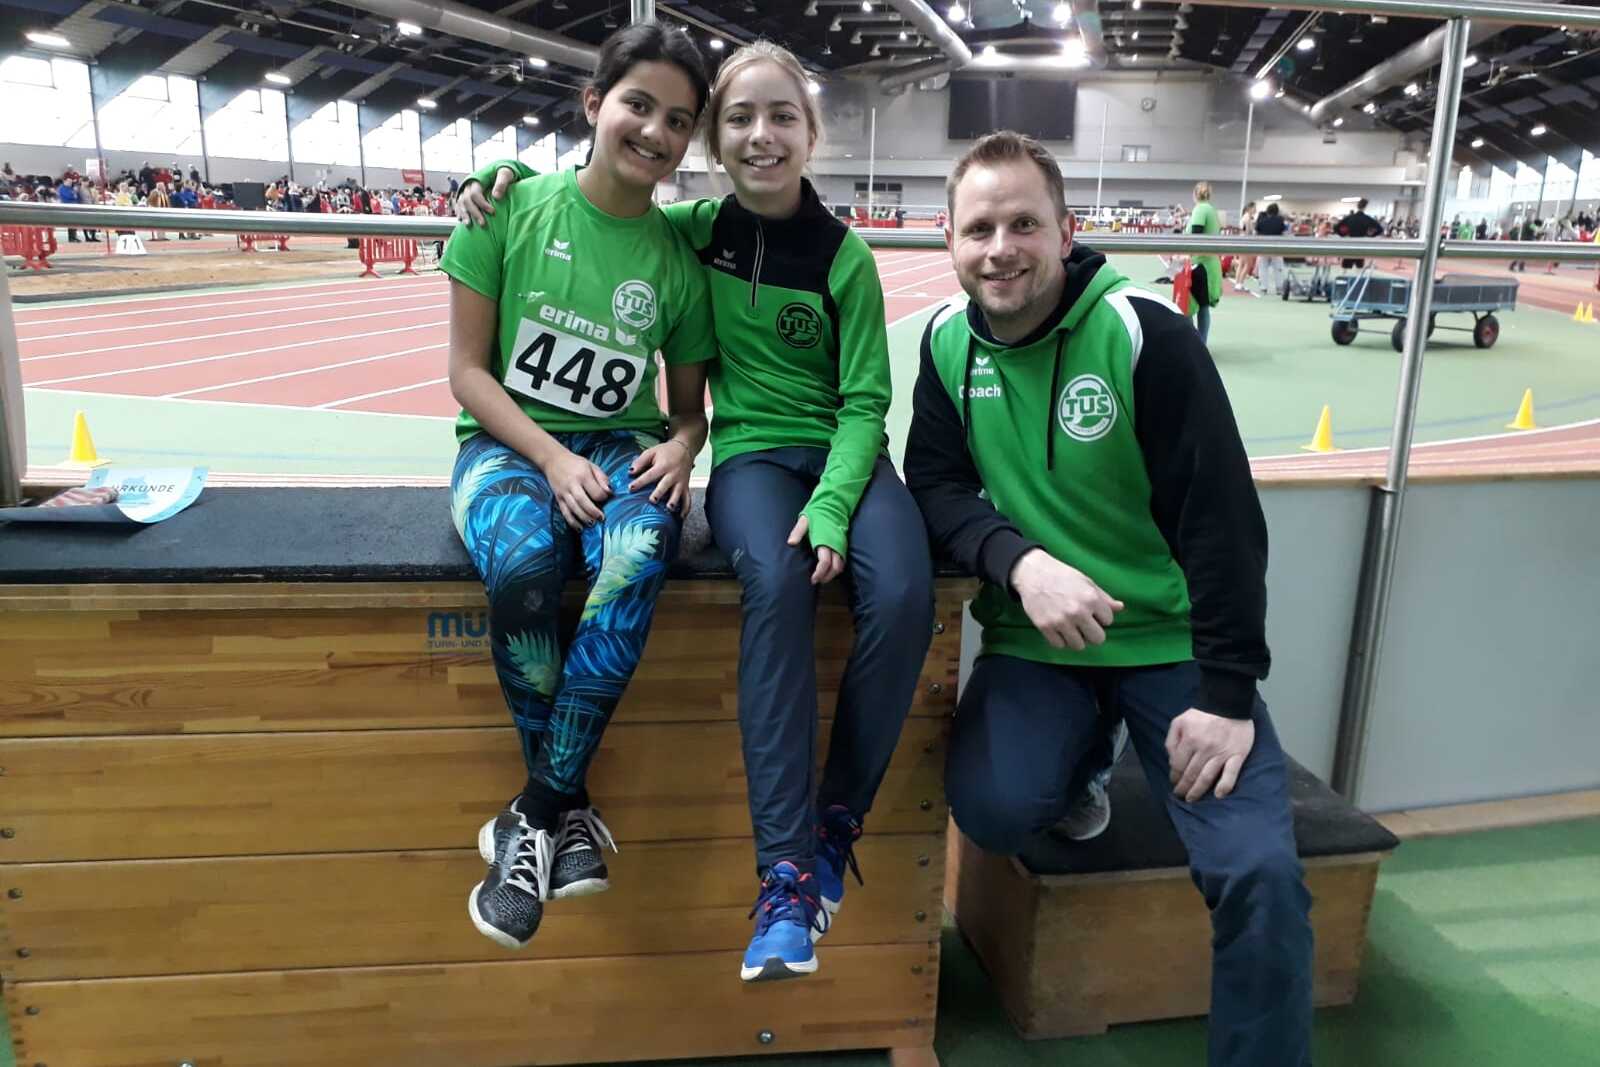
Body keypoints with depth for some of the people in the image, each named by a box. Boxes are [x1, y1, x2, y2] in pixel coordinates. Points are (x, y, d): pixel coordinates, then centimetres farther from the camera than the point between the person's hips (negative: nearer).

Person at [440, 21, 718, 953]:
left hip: (622, 448, 2)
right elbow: (468, 367, -3)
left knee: (638, 560, -35)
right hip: (510, 440, -1)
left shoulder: (679, 256, 4)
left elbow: (691, 402, 11)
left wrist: (681, 446, -12)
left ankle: (536, 815, -20)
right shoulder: (513, 208, -2)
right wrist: (551, 457, -17)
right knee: (523, 561, -37)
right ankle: (570, 810, -14)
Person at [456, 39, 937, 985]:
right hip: (751, 454, 0)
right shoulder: (695, 227, 3)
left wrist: (832, 505, -20)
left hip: (844, 450, 0)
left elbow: (865, 400, -4)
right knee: (778, 584, -35)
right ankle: (786, 868, -31)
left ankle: (838, 823, -10)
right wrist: (499, 175, -2)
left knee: (902, 596, -31)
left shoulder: (844, 255, -2)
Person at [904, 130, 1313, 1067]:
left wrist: (1229, 692, -15)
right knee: (996, 810, -23)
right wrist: (1018, 562, -23)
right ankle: (1082, 751, 12)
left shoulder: (1146, 333, -14)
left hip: (1173, 640, -2)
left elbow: (1221, 519, -14)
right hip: (1037, 640, 3)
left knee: (1261, 874, -18)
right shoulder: (949, 340, -1)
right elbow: (938, 483, -2)